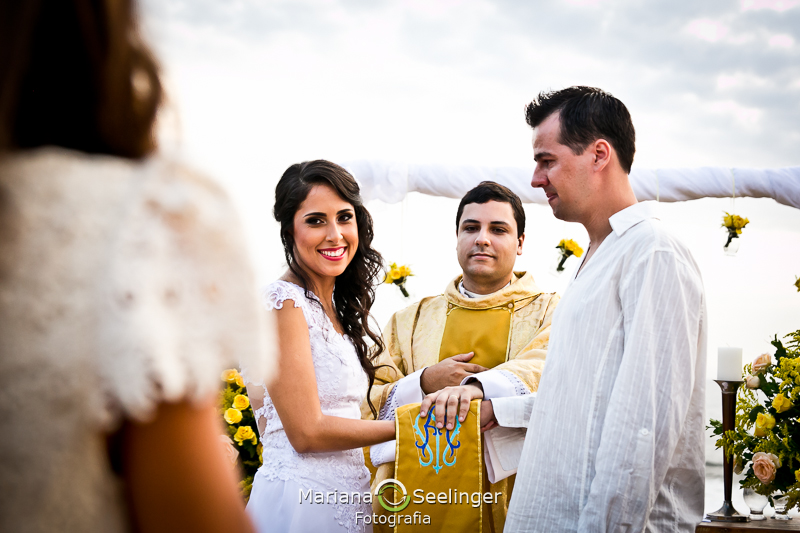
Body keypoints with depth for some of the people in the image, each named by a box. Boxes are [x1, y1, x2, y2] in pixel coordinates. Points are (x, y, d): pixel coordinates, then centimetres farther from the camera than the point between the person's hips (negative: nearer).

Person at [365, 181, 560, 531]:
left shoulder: (552, 312, 5)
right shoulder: (409, 321, 13)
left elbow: (549, 367, -16)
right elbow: (368, 406, 8)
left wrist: (476, 388, -33)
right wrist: (424, 383, -11)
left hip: (514, 503, -2)